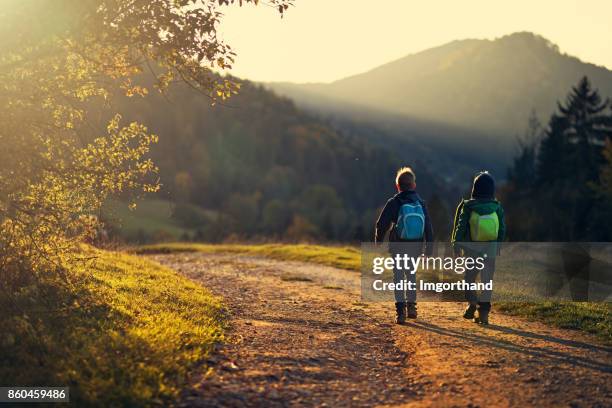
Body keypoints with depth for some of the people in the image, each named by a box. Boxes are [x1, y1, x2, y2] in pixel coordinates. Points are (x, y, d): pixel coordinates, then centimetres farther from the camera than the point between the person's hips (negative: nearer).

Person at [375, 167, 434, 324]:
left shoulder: (393, 203, -8)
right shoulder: (421, 203, 1)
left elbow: (381, 224, -6)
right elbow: (428, 227, 3)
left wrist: (378, 242, 11)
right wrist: (429, 248, 8)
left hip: (398, 247, -3)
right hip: (416, 246, 3)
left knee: (399, 277, 3)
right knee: (411, 274, 22)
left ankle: (401, 312, -5)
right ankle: (411, 307, 23)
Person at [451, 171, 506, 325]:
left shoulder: (468, 206, -8)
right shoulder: (497, 207, -1)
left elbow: (460, 227, -7)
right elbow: (502, 230, 5)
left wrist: (457, 245, 2)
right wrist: (498, 246, 16)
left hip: (472, 248, -1)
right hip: (490, 249, 1)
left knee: (469, 277, 15)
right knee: (487, 279, 5)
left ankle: (472, 305, 4)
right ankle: (483, 312, 2)